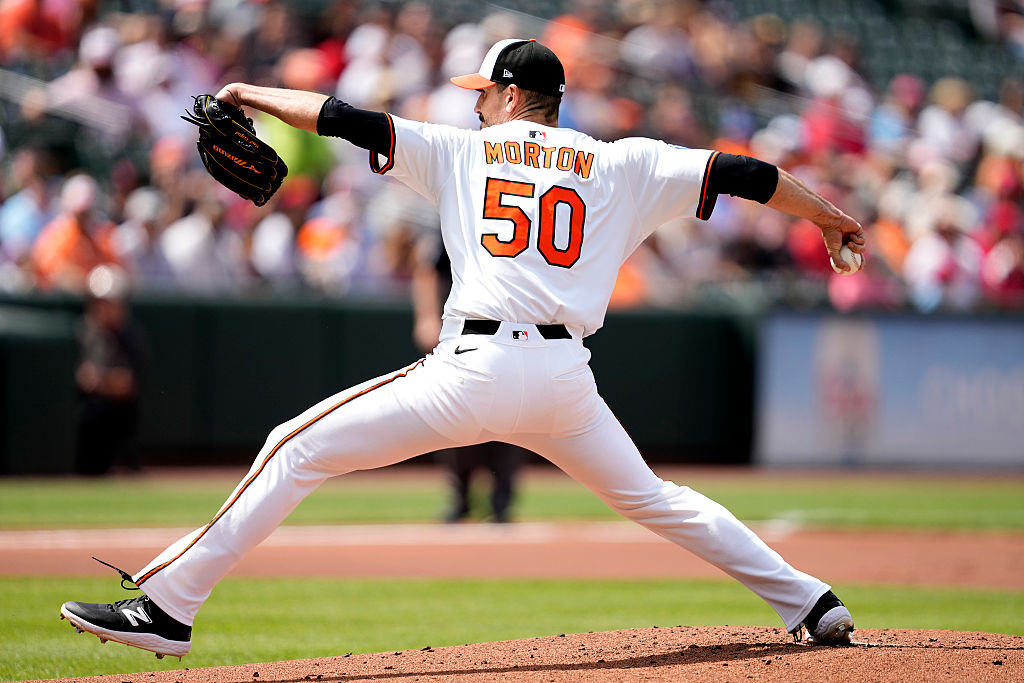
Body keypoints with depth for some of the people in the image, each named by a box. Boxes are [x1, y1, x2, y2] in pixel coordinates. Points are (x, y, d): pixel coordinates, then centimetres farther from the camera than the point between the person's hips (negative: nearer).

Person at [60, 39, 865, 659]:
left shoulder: (463, 150, 12)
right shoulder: (621, 165, 15)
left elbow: (348, 120, 9)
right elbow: (735, 172, 13)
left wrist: (251, 96, 22)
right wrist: (830, 216, 24)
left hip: (476, 370, -4)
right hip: (566, 375, 4)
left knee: (298, 451, 0)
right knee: (653, 498, 25)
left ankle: (166, 606, -8)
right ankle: (814, 605, 21)